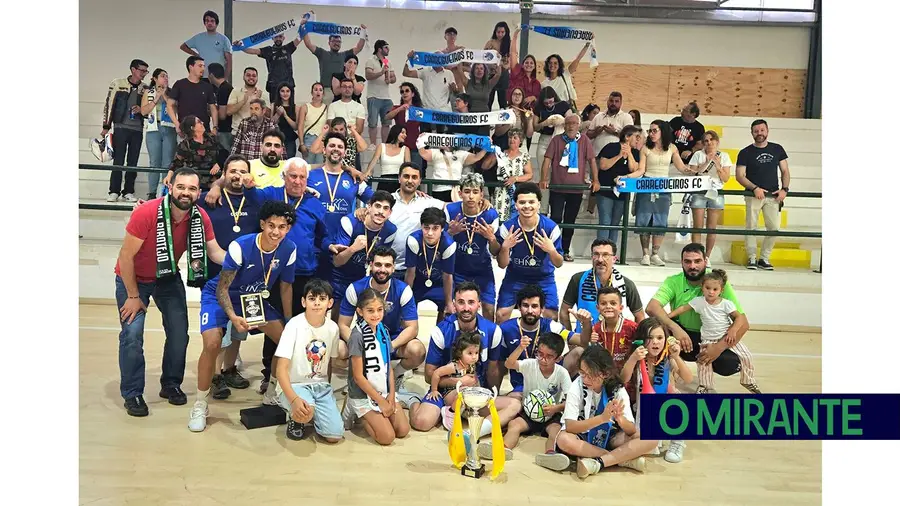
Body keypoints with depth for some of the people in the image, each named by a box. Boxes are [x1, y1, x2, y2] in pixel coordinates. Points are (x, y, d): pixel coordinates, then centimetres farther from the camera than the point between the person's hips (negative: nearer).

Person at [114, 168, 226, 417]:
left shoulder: (200, 217, -18)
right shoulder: (146, 212, -31)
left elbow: (215, 252, -13)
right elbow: (126, 256, -23)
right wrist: (133, 296, -16)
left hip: (168, 278, 4)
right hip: (133, 278, -4)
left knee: (179, 332, 1)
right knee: (132, 333, -12)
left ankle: (171, 384, 22)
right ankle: (132, 394, 5)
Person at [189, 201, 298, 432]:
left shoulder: (289, 249, -18)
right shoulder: (240, 246, -31)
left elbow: (285, 287, -3)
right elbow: (222, 287, -24)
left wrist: (289, 321, 0)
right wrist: (233, 317, -40)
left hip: (255, 298, 5)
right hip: (219, 296, -4)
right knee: (212, 344, -26)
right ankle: (200, 405, -6)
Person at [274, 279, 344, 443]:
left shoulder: (333, 328, -3)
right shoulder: (294, 325, -18)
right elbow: (281, 369, -22)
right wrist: (294, 399, -35)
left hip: (320, 386, 4)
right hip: (294, 385, -4)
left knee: (334, 435, -12)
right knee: (304, 412, -36)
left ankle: (313, 415, 20)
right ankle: (295, 417, 1)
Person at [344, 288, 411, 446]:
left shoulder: (383, 331, 2)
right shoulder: (357, 336, -19)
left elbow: (388, 366, 6)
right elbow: (358, 376, -17)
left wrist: (391, 395, -6)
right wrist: (380, 401, -14)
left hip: (384, 391, 7)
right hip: (363, 395, -6)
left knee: (403, 430, -2)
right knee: (387, 437, -13)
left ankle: (366, 414, 17)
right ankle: (360, 414, 10)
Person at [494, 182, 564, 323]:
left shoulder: (551, 227, -19)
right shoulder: (507, 227, -19)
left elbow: (559, 264, -11)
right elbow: (502, 265, -12)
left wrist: (551, 250, -33)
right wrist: (505, 247, -32)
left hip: (543, 278, 0)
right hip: (514, 277, 0)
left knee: (551, 317, -6)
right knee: (501, 315, -5)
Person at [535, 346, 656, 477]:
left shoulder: (618, 390, -12)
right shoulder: (577, 387, -19)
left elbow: (632, 430, -15)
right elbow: (569, 426, -26)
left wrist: (620, 419, -38)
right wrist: (602, 418, -38)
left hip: (609, 437, 2)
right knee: (564, 440, -37)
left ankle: (597, 463, -27)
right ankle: (624, 459, -23)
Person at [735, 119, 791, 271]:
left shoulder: (777, 149, 10)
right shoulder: (745, 153, 1)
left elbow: (785, 171, 11)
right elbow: (739, 176, -3)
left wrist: (784, 189, -5)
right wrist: (755, 188, -16)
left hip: (773, 196, 2)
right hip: (753, 195, -2)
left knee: (774, 228, -2)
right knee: (751, 227, -3)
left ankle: (764, 259, 9)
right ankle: (751, 259, 7)